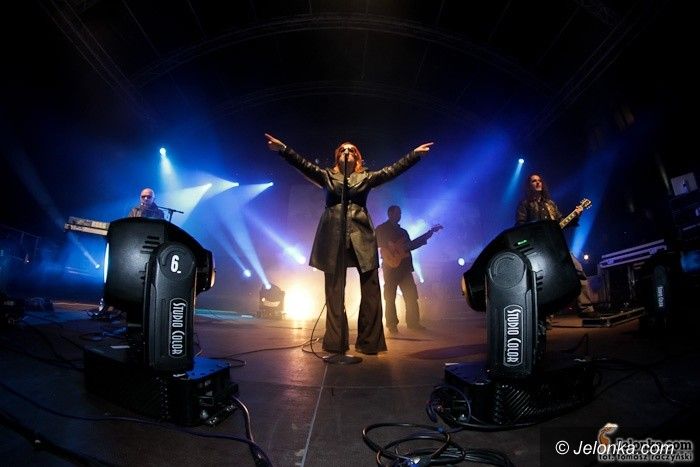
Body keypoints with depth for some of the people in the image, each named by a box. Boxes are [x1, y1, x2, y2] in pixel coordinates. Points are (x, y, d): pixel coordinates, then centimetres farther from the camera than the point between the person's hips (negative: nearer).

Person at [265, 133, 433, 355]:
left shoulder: (366, 177, 16)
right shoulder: (327, 176, 15)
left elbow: (392, 170, 10)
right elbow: (304, 165, 4)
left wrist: (415, 153, 4)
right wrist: (283, 149, -8)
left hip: (361, 234, 1)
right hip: (333, 235, 0)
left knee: (371, 289, -5)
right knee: (334, 291, 2)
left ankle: (369, 342, 5)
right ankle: (336, 343, 9)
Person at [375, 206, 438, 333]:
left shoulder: (402, 231, 22)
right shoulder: (381, 229, 2)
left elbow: (410, 246, 20)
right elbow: (375, 242, -11)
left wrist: (427, 235, 14)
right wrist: (389, 247, -21)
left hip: (404, 267, 6)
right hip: (391, 266, -6)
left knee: (411, 295, 3)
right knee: (390, 297, -2)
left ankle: (413, 322, 11)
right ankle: (391, 324, 5)